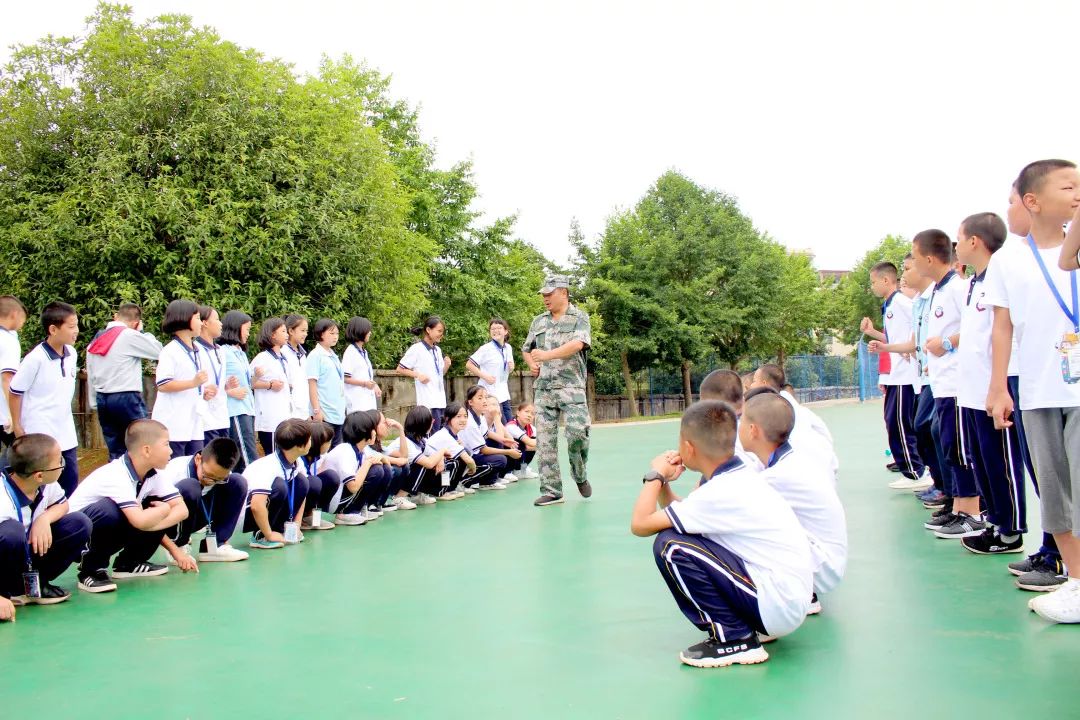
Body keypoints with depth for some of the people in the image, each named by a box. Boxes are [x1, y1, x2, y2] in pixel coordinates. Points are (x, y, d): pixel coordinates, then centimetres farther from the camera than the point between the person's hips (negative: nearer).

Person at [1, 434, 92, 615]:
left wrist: (44, 519, -18)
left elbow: (62, 504, 6)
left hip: (25, 555, 6)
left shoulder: (46, 483, -13)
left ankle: (33, 586, -1)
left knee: (80, 524, -10)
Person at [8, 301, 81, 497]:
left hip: (66, 433, 6)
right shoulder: (36, 358, -19)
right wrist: (17, 427, -6)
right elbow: (14, 393, -10)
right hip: (40, 436, -6)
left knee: (71, 481, 14)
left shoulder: (71, 354, 0)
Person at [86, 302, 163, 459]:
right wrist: (142, 332, 8)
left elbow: (91, 375, 15)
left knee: (115, 452, 10)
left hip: (102, 400, 7)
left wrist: (95, 402, 18)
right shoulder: (130, 336, -9)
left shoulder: (96, 340, 13)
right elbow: (158, 351, -3)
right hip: (126, 398, -7)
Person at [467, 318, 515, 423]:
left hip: (504, 394, 7)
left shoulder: (508, 348, 8)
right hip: (491, 394, -6)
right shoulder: (486, 349, -11)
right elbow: (469, 365, -11)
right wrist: (485, 376, -17)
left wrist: (511, 368, -1)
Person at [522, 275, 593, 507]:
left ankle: (580, 476, 12)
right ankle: (551, 490, 6)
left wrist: (547, 355, -21)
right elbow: (526, 349, 25)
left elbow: (578, 344, -16)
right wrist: (532, 364, 4)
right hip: (543, 388, 4)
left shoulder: (579, 318, 2)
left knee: (578, 432, -16)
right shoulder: (538, 321, 16)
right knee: (545, 440, 0)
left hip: (571, 386, -4)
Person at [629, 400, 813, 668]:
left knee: (670, 545, -17)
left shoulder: (719, 493, -20)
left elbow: (640, 524, -20)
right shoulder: (742, 475, 8)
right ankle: (746, 625, 17)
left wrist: (655, 475, -5)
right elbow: (682, 516, 16)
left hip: (777, 607, -10)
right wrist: (664, 482, 1)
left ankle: (734, 640, -6)